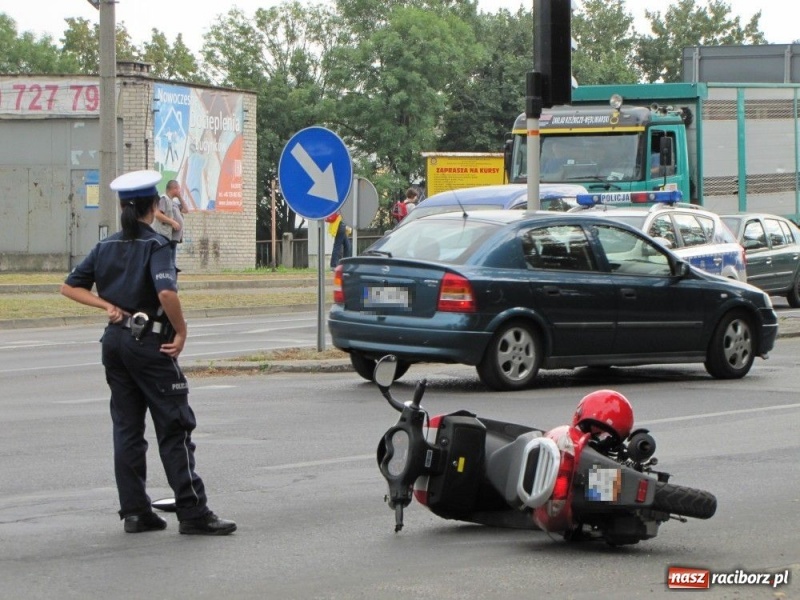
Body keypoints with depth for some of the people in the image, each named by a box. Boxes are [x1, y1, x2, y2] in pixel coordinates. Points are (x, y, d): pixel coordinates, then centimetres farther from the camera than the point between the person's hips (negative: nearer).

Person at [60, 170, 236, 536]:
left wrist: (107, 306, 3)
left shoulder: (106, 247, 7)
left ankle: (135, 512, 11)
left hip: (115, 340, 6)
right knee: (174, 428, -3)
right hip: (149, 342, -6)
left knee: (126, 428, 10)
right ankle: (193, 513, -4)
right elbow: (166, 293, -27)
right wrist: (181, 332, -16)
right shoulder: (155, 246, -11)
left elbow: (70, 287, 9)